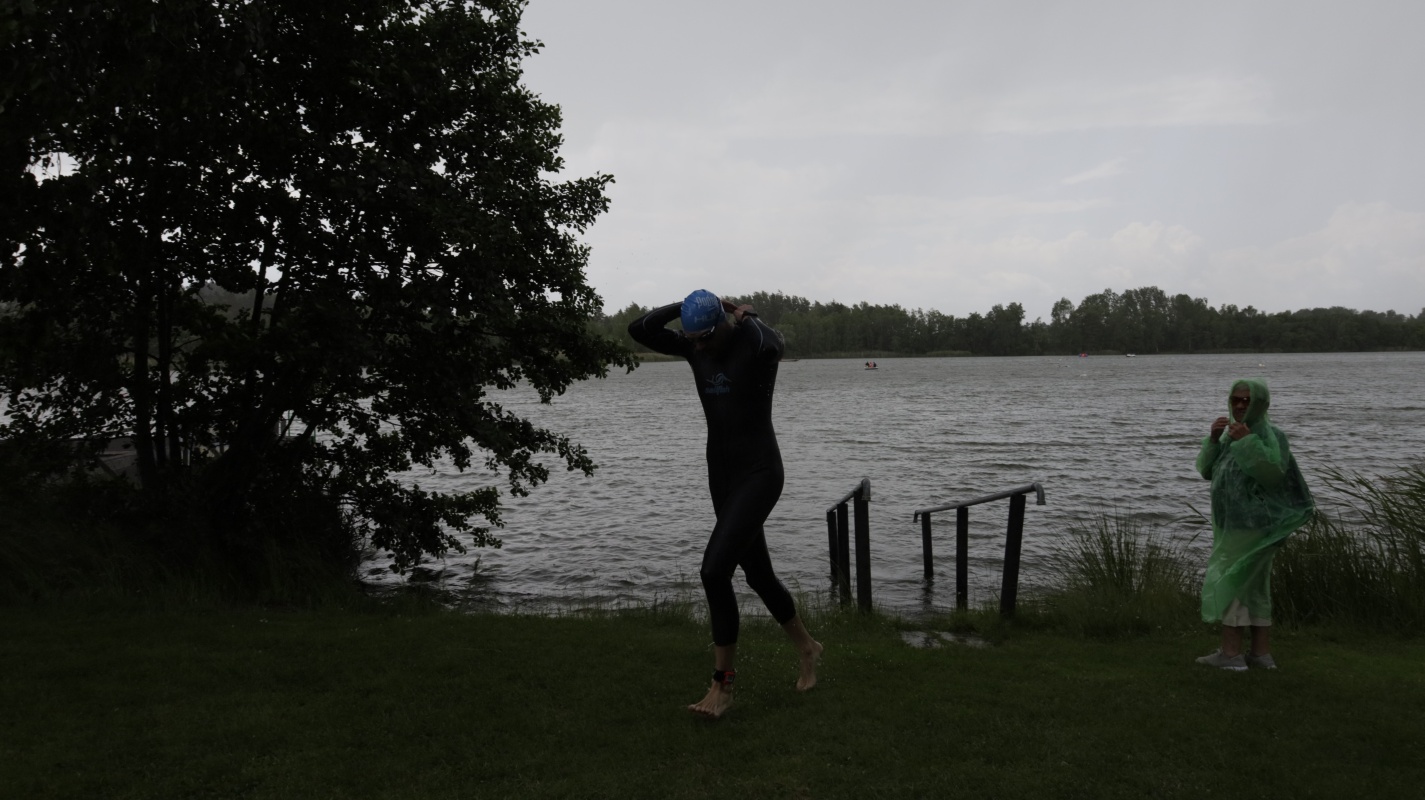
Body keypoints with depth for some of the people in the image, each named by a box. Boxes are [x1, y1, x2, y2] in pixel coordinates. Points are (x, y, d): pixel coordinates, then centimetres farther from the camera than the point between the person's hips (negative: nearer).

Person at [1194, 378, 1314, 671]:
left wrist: (1248, 441, -27)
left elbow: (1274, 472, -25)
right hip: (1234, 523, 9)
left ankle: (1231, 653, -10)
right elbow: (1207, 470, 8)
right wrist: (1213, 439, -7)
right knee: (1253, 587, 11)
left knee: (1226, 581, -11)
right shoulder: (1233, 434, 15)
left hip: (1251, 523, -9)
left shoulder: (1270, 434, -10)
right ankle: (1261, 653, 17)